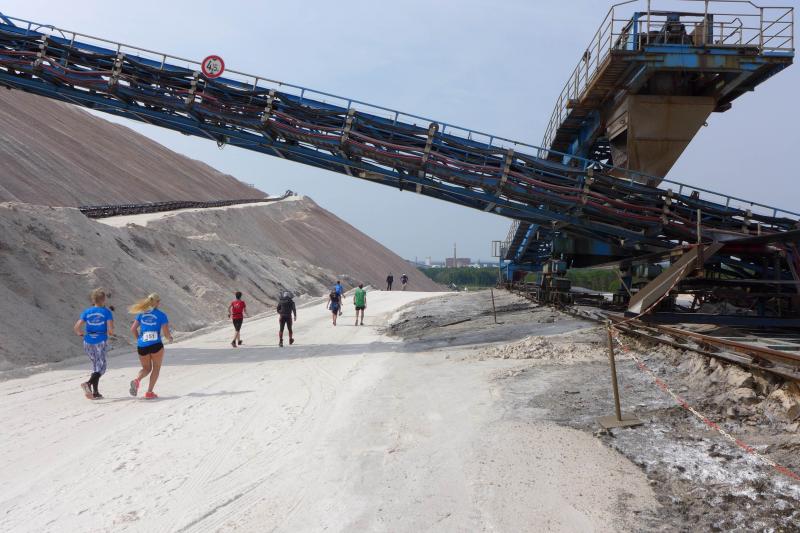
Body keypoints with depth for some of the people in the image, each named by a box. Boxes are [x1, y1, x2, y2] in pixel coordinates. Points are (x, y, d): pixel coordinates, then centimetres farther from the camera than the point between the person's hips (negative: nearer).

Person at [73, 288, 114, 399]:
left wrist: (82, 334, 18)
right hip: (101, 341, -4)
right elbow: (111, 329, -11)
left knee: (96, 366, 17)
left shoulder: (87, 312, 5)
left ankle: (95, 392, 18)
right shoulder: (106, 311, -4)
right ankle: (88, 383, -25)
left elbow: (77, 327, -1)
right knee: (101, 367, 1)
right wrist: (110, 333, 11)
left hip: (88, 342, 4)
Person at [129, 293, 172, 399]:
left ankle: (137, 380, -11)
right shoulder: (161, 315, -3)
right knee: (156, 368, 14)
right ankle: (149, 392, 7)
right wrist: (170, 338, 17)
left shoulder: (141, 314, 8)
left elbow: (133, 329, 6)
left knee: (146, 368, 20)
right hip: (156, 345, -4)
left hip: (141, 346, 4)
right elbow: (166, 334, -5)